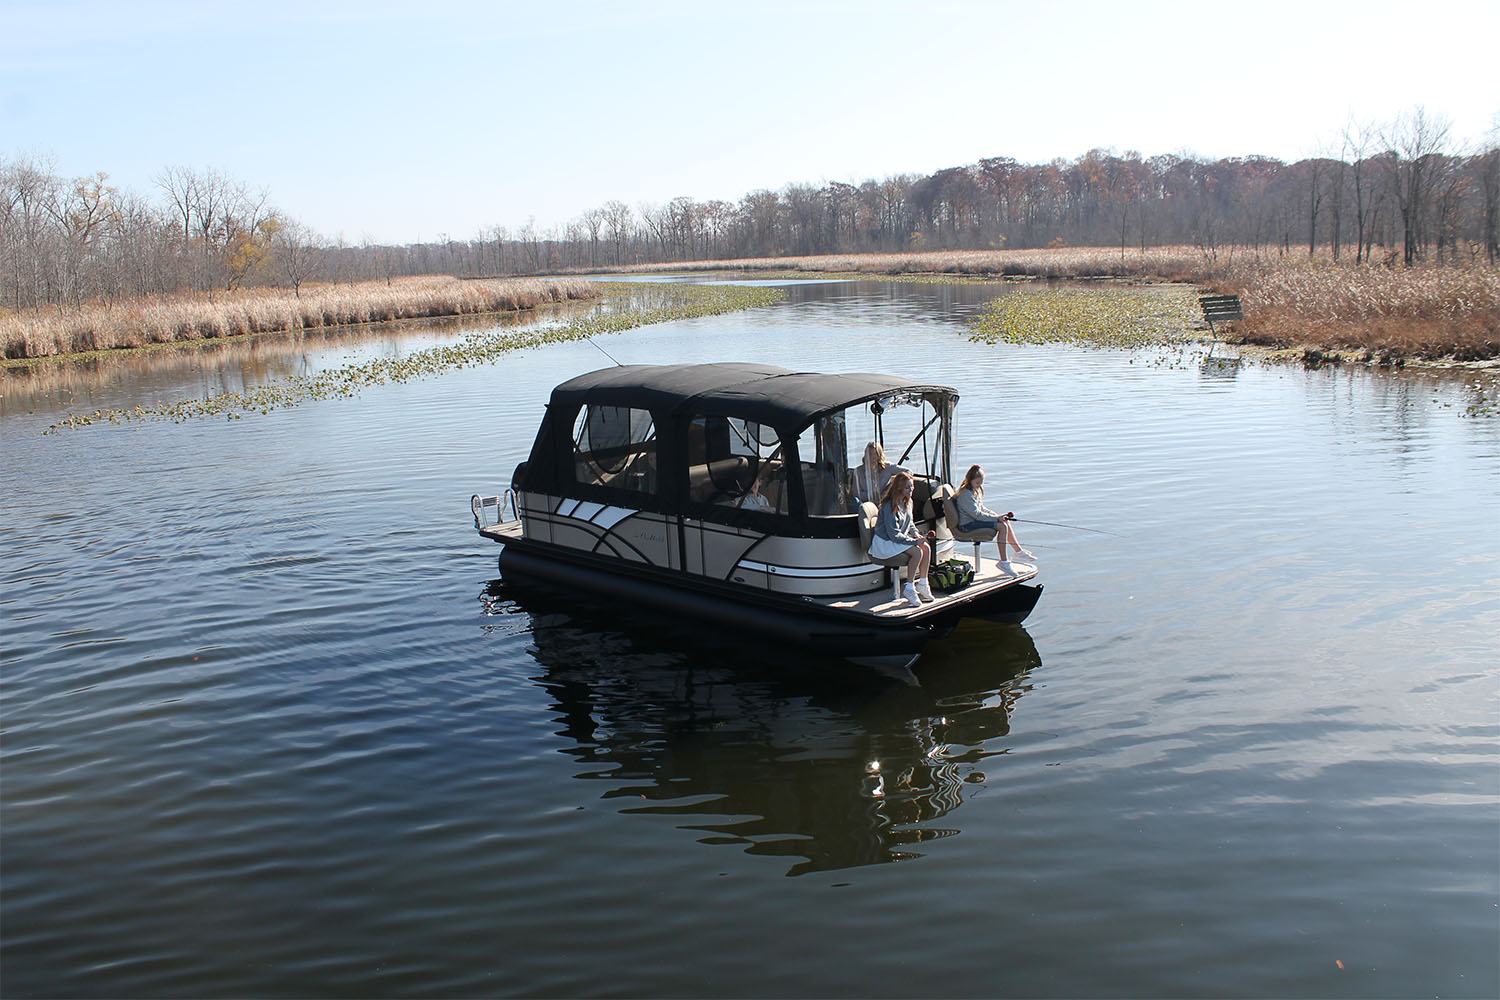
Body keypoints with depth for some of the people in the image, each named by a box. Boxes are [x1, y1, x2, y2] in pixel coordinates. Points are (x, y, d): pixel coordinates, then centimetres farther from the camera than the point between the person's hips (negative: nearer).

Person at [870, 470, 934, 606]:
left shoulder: (908, 502, 5)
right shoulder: (890, 506, -23)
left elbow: (910, 523, 20)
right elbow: (893, 534, -24)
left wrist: (916, 534, -1)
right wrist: (914, 541, -23)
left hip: (900, 539, 9)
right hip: (885, 542, -9)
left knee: (926, 548, -10)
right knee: (917, 552, -26)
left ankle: (922, 585, 0)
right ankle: (909, 589, -16)